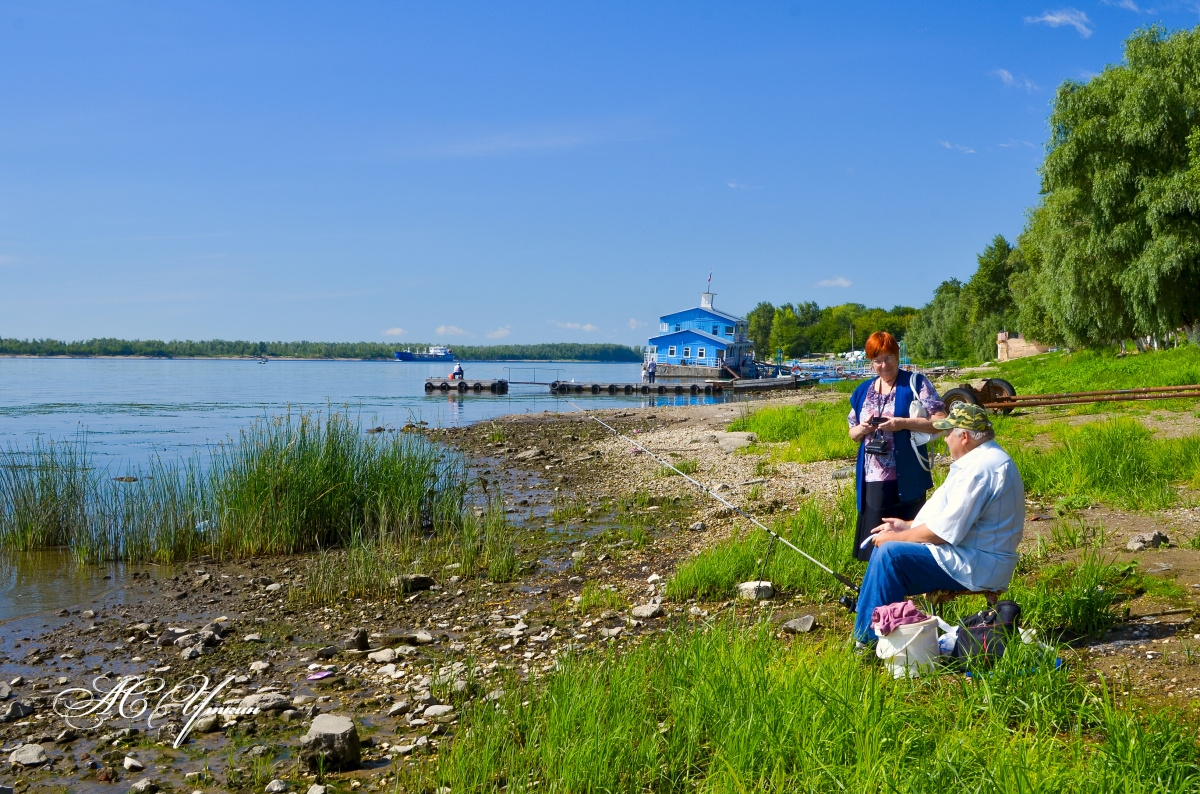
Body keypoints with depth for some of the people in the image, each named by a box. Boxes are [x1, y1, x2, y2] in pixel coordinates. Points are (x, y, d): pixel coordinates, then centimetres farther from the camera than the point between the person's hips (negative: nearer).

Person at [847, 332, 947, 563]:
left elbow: (941, 421, -9)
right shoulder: (863, 391, 13)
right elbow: (853, 434, 21)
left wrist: (903, 423, -19)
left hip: (906, 479, -4)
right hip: (873, 479, 4)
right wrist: (863, 429, -3)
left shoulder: (915, 383, -2)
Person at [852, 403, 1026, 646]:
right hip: (980, 558, 11)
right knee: (884, 546, 9)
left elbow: (945, 531, -24)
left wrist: (896, 536, -11)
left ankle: (874, 637, -7)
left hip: (976, 566, -11)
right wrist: (906, 526, 15)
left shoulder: (979, 468, -22)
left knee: (890, 553, -18)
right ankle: (865, 619, 12)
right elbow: (954, 517, 21)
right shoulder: (986, 458, 13)